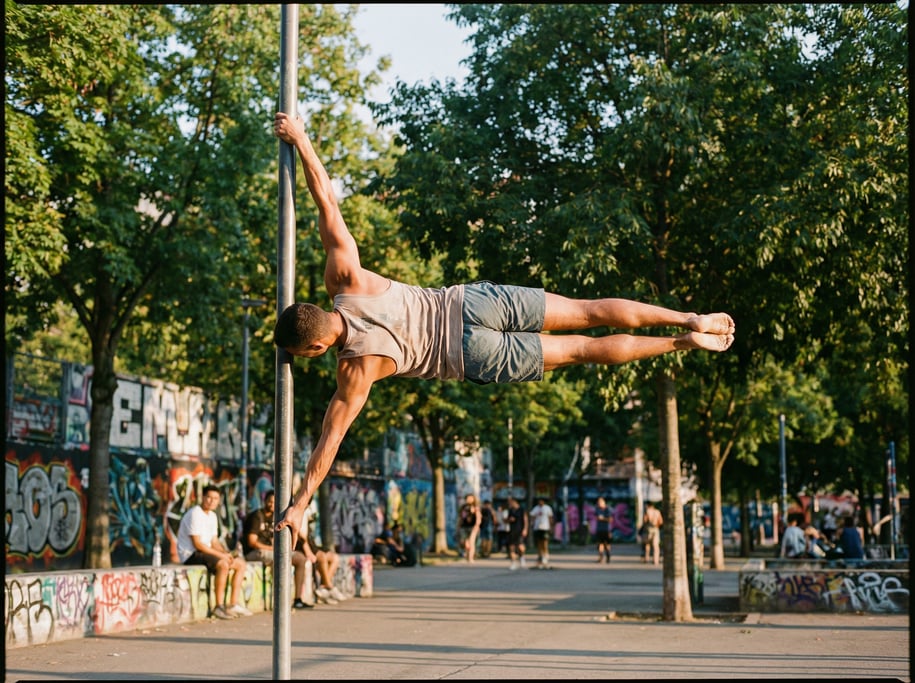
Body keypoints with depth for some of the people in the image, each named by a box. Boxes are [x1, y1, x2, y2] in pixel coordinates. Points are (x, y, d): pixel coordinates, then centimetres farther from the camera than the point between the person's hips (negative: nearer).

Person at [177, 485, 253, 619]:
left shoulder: (212, 516, 15)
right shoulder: (195, 514, -15)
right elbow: (197, 544, -20)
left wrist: (226, 553, -4)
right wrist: (220, 554, -19)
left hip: (206, 552, 10)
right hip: (190, 554, -10)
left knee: (241, 564, 3)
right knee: (223, 564, -33)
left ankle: (234, 604, 0)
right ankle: (219, 607, -27)